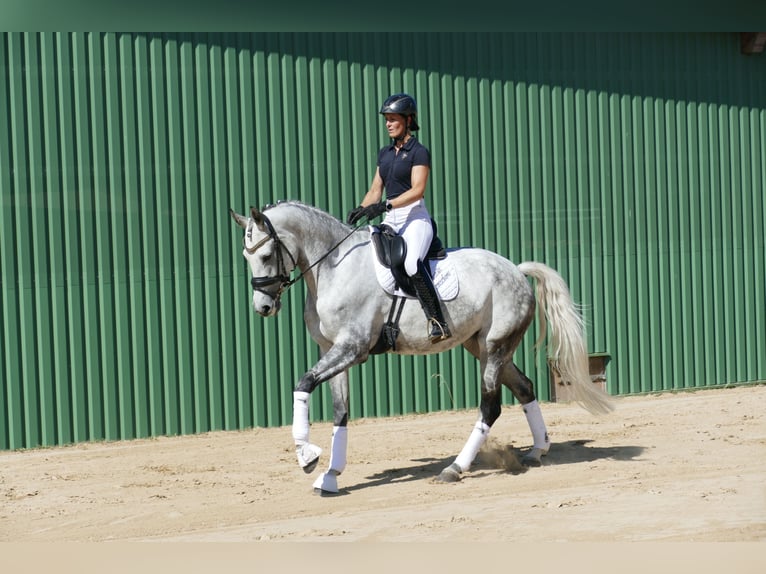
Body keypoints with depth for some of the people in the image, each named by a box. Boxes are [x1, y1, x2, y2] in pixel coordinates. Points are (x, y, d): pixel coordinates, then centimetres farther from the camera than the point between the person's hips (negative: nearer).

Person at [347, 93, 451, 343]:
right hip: (390, 221, 9)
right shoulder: (385, 153, 17)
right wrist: (360, 209, -3)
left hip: (415, 218, -9)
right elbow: (375, 190, 17)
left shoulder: (419, 152, -5)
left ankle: (439, 322, -33)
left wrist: (385, 206, -27)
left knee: (411, 263, -33)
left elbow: (417, 190, -17)